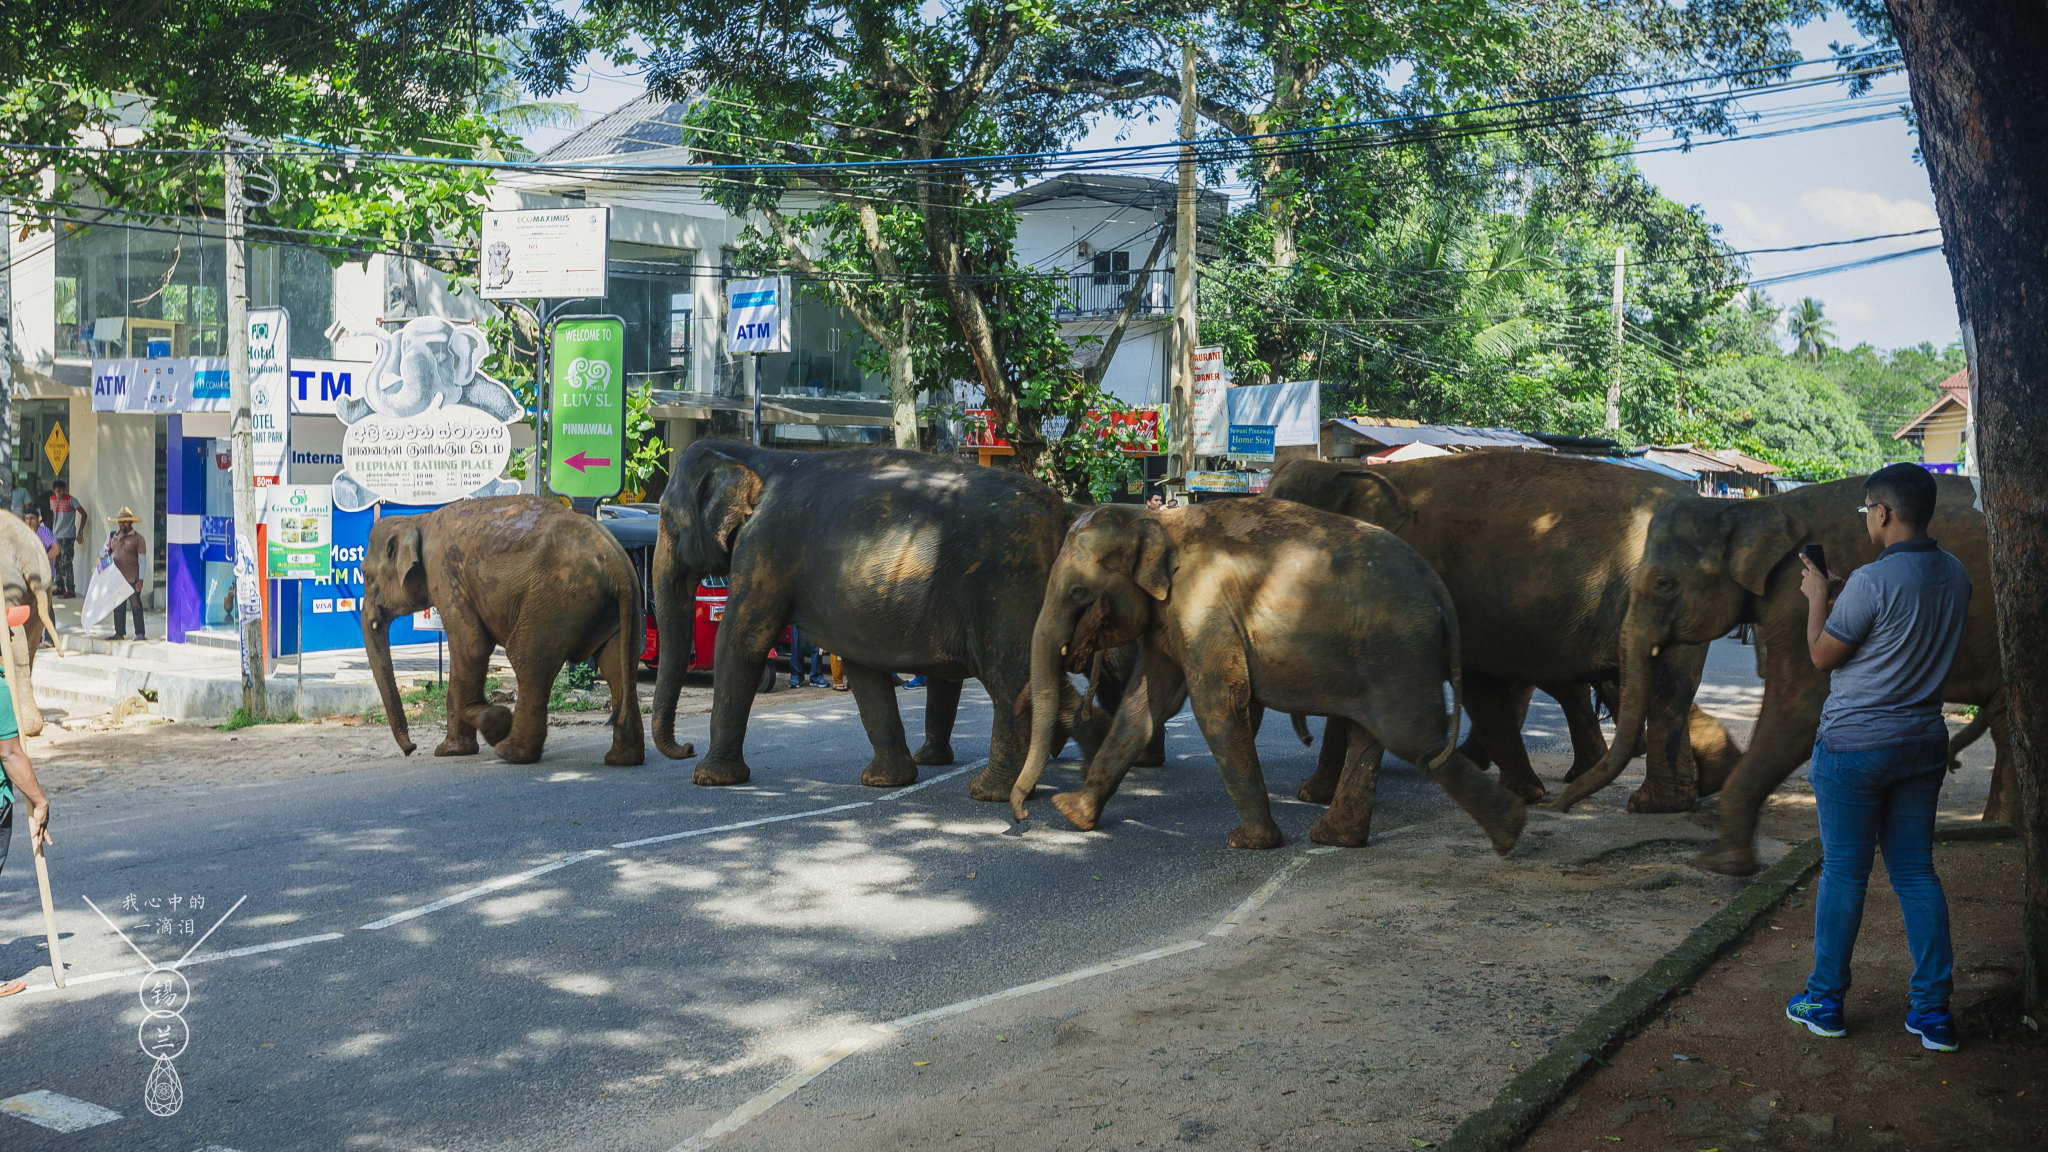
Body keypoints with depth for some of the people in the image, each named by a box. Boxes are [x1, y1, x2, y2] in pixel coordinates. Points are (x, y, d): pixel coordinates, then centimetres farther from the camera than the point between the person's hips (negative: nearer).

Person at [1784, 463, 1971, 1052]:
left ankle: (1825, 1001, 15)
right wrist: (1838, 591, 19)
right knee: (1916, 872, 11)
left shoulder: (1873, 580, -20)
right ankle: (1934, 1010, 12)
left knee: (1844, 872, 4)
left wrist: (1817, 596, 4)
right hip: (1923, 743, 6)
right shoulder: (1955, 574, 3)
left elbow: (1823, 654, -9)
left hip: (1854, 744, -6)